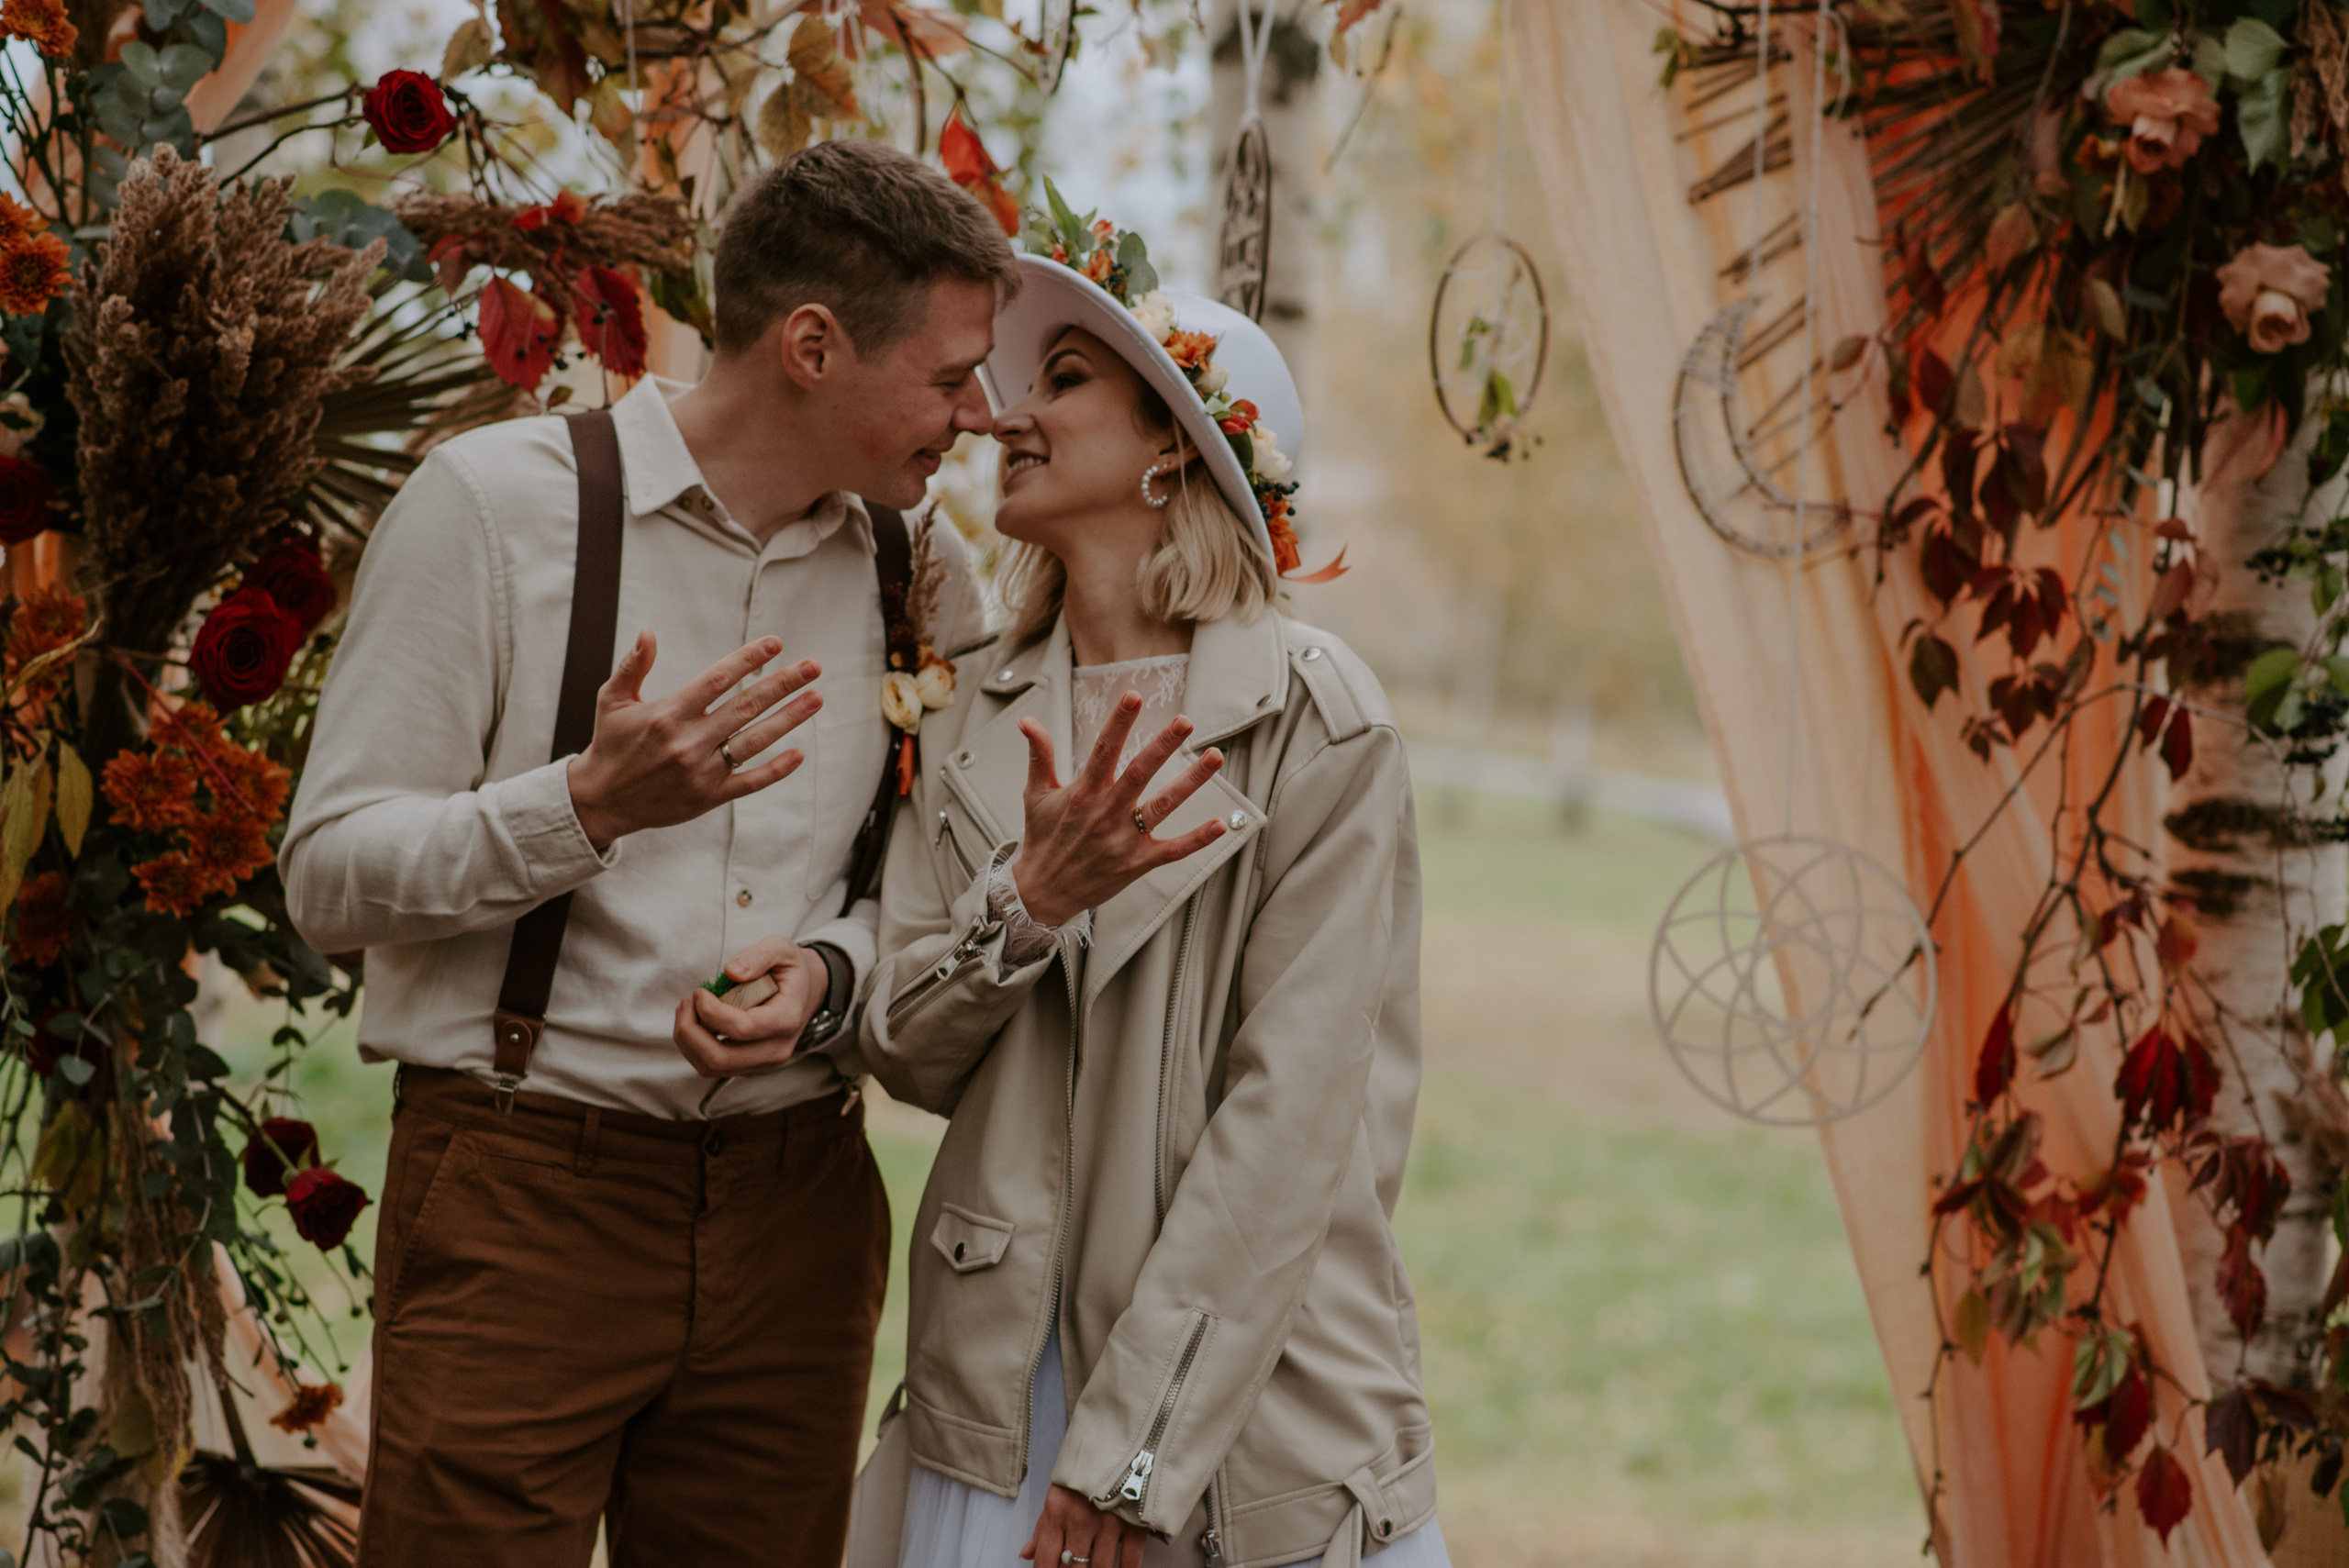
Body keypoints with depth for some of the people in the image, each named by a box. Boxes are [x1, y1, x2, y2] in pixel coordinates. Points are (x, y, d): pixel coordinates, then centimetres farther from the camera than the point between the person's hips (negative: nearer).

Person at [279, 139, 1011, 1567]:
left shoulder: (922, 577, 9)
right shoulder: (493, 504, -6)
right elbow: (332, 877, -8)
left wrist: (828, 967, -7)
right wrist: (592, 806, -23)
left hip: (797, 1210, 4)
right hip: (524, 1193, -4)